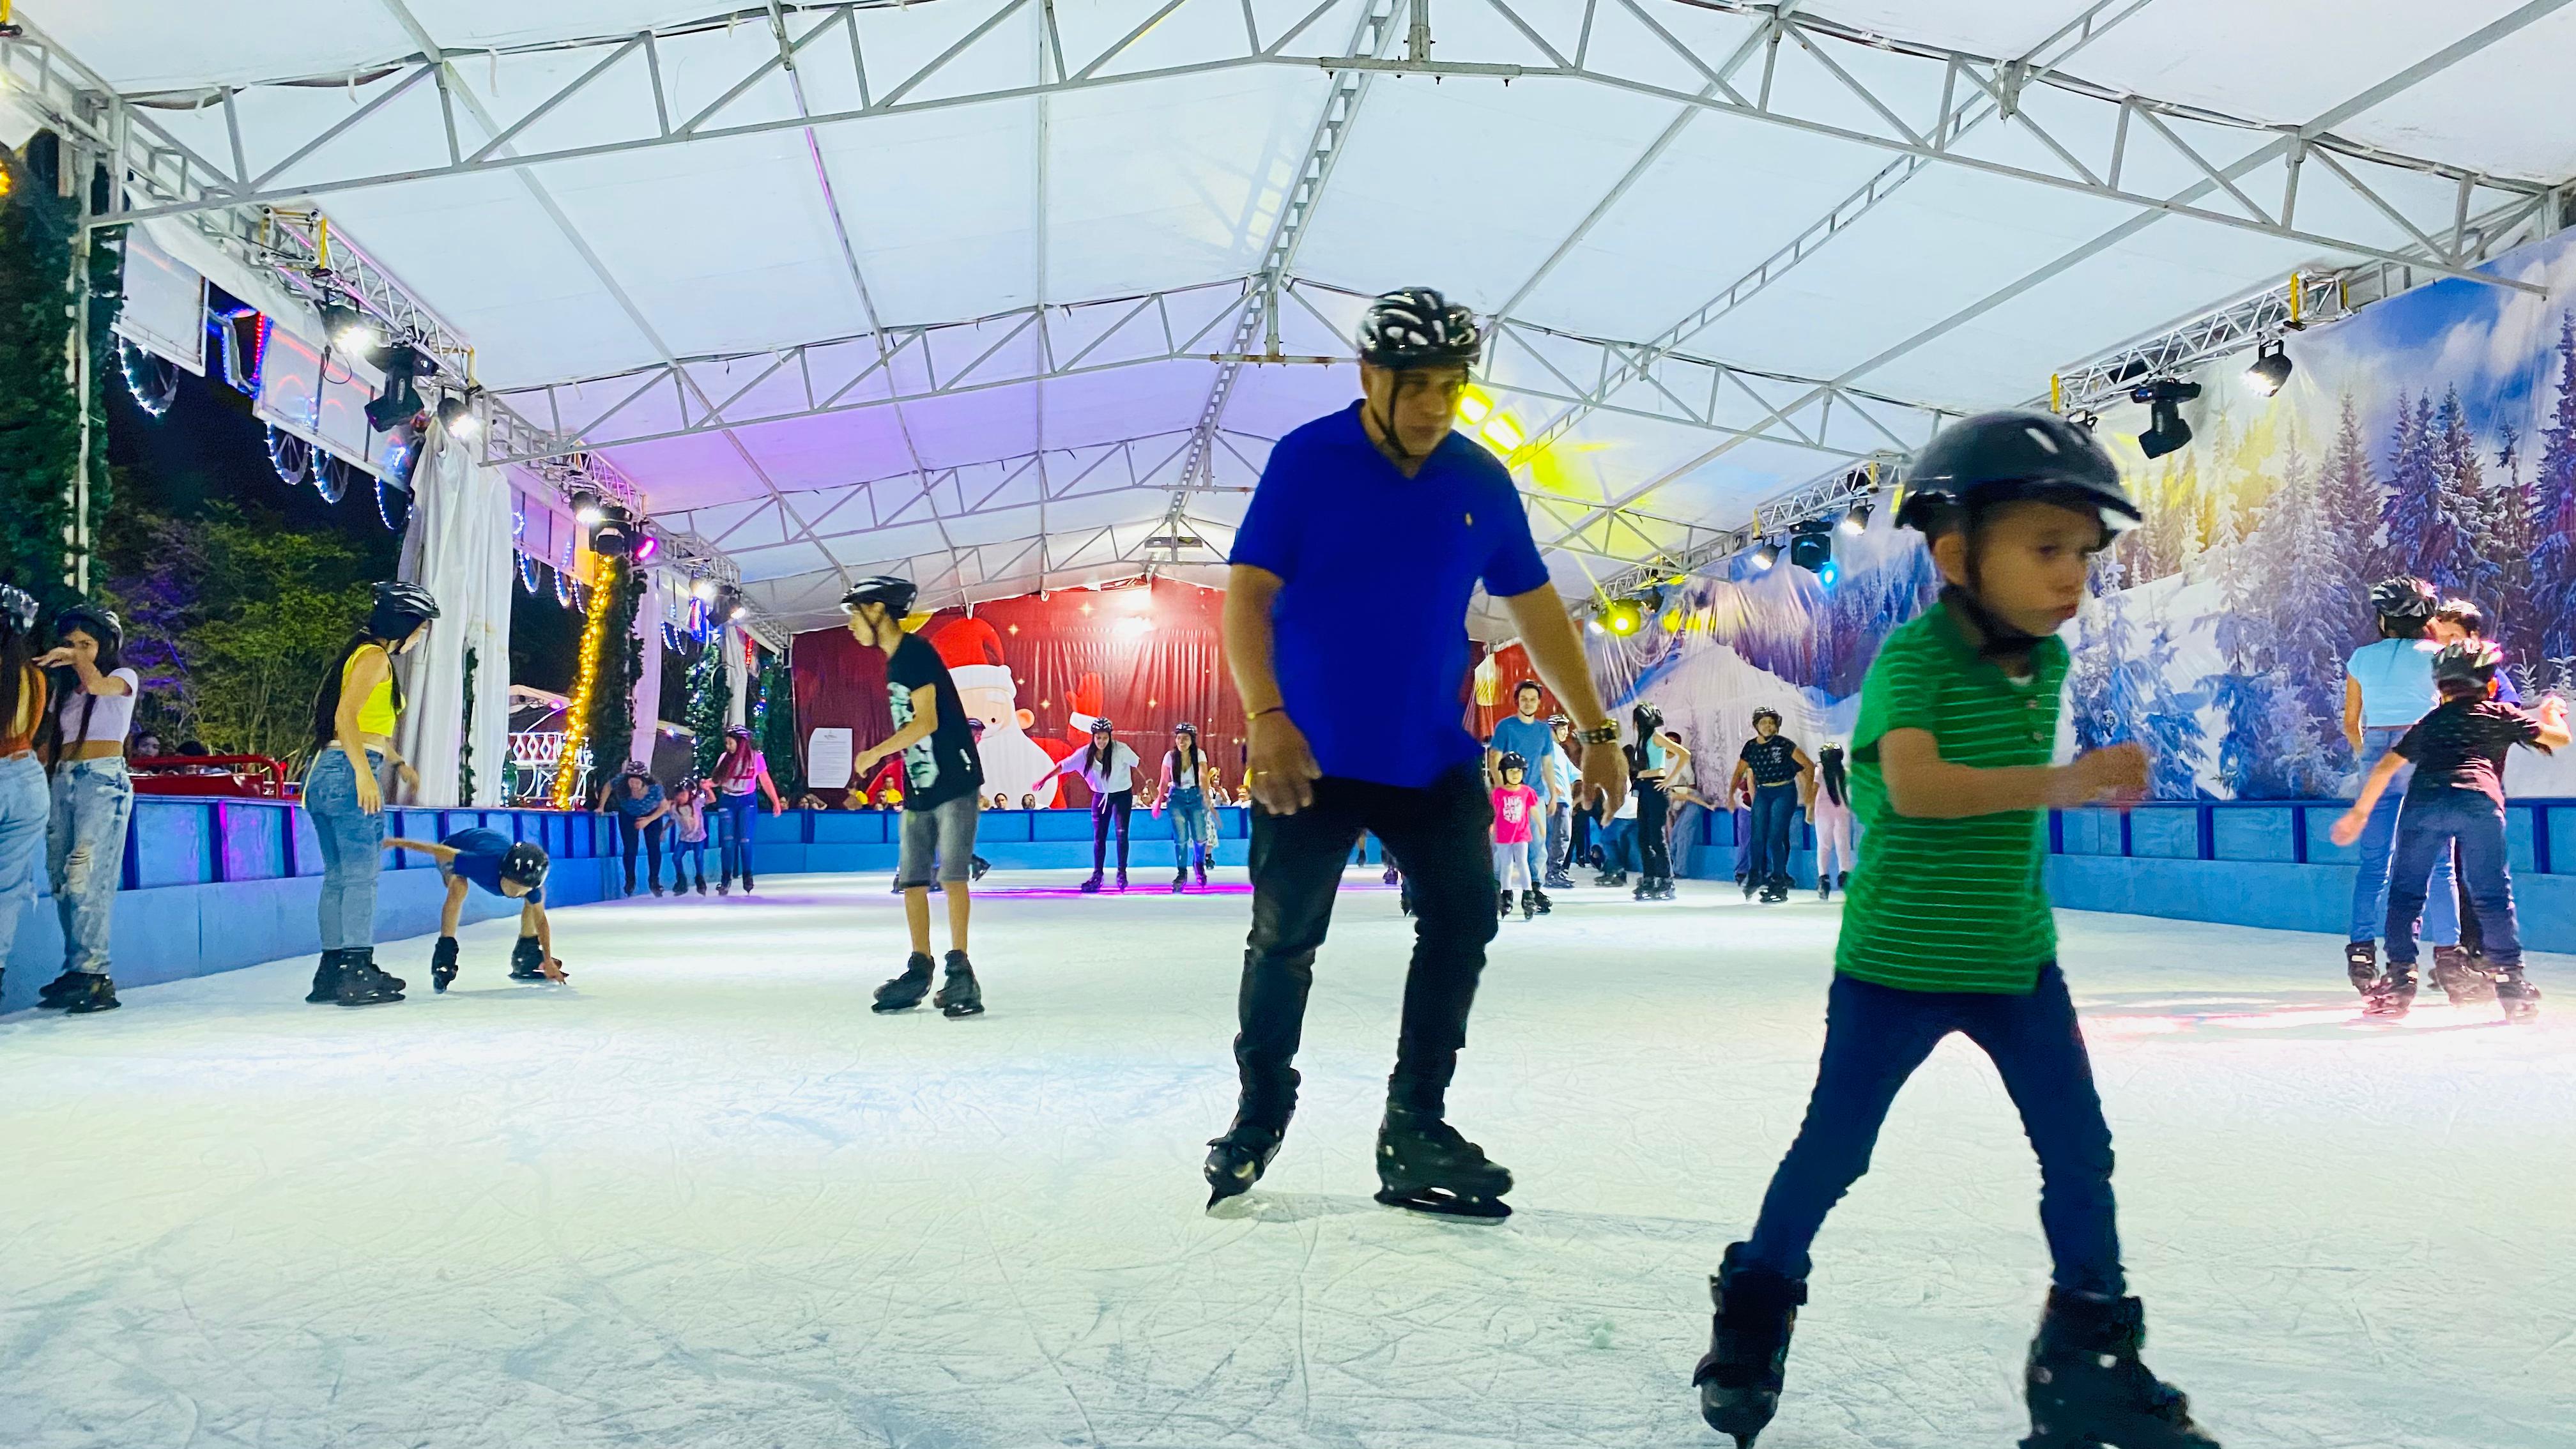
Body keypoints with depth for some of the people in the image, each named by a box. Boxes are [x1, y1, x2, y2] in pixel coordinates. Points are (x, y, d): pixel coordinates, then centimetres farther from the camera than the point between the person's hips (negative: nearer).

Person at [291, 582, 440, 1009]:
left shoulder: (361, 654, 22)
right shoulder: (375, 657, -7)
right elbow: (346, 715, -19)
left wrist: (398, 762, 41)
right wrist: (365, 774, -25)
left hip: (324, 774, 10)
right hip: (350, 771, -10)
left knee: (338, 877, 11)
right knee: (362, 875, -8)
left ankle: (332, 972, 14)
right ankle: (358, 974, -8)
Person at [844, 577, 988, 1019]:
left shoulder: (915, 652, -12)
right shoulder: (894, 662, 16)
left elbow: (927, 722, -19)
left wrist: (876, 753, -9)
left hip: (953, 783, -9)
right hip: (919, 789, 9)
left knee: (952, 875, -11)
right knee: (911, 880, 8)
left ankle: (960, 971, -8)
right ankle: (919, 971, 15)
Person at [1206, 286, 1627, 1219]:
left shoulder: (1482, 483, 3)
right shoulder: (1307, 461, -8)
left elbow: (1535, 607, 10)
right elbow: (1248, 592, -13)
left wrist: (1596, 729, 8)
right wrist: (1266, 718, -26)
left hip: (1433, 757, 4)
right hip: (1312, 755, -3)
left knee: (1463, 919, -2)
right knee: (1284, 939, 4)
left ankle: (1415, 1128, 11)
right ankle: (1259, 1117, 25)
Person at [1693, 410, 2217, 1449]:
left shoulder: (2046, 660, 4)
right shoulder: (1912, 656, -18)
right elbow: (1915, 784, -34)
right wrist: (2057, 782, -40)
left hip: (2017, 962, 6)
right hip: (1897, 964, -6)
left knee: (2080, 1153, 5)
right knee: (1834, 1148, 7)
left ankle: (2090, 1360, 20)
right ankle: (1755, 1309, 27)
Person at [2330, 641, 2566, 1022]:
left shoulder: (2428, 723, 30)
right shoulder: (2503, 715, 26)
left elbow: (2386, 766, 26)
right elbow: (2559, 737, 31)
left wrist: (2359, 812, 31)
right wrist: (2553, 713, 54)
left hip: (2424, 801, 1)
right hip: (2480, 802, -1)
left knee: (2406, 892, 8)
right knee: (2493, 896, 8)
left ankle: (2399, 981, 3)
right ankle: (2510, 983, 6)